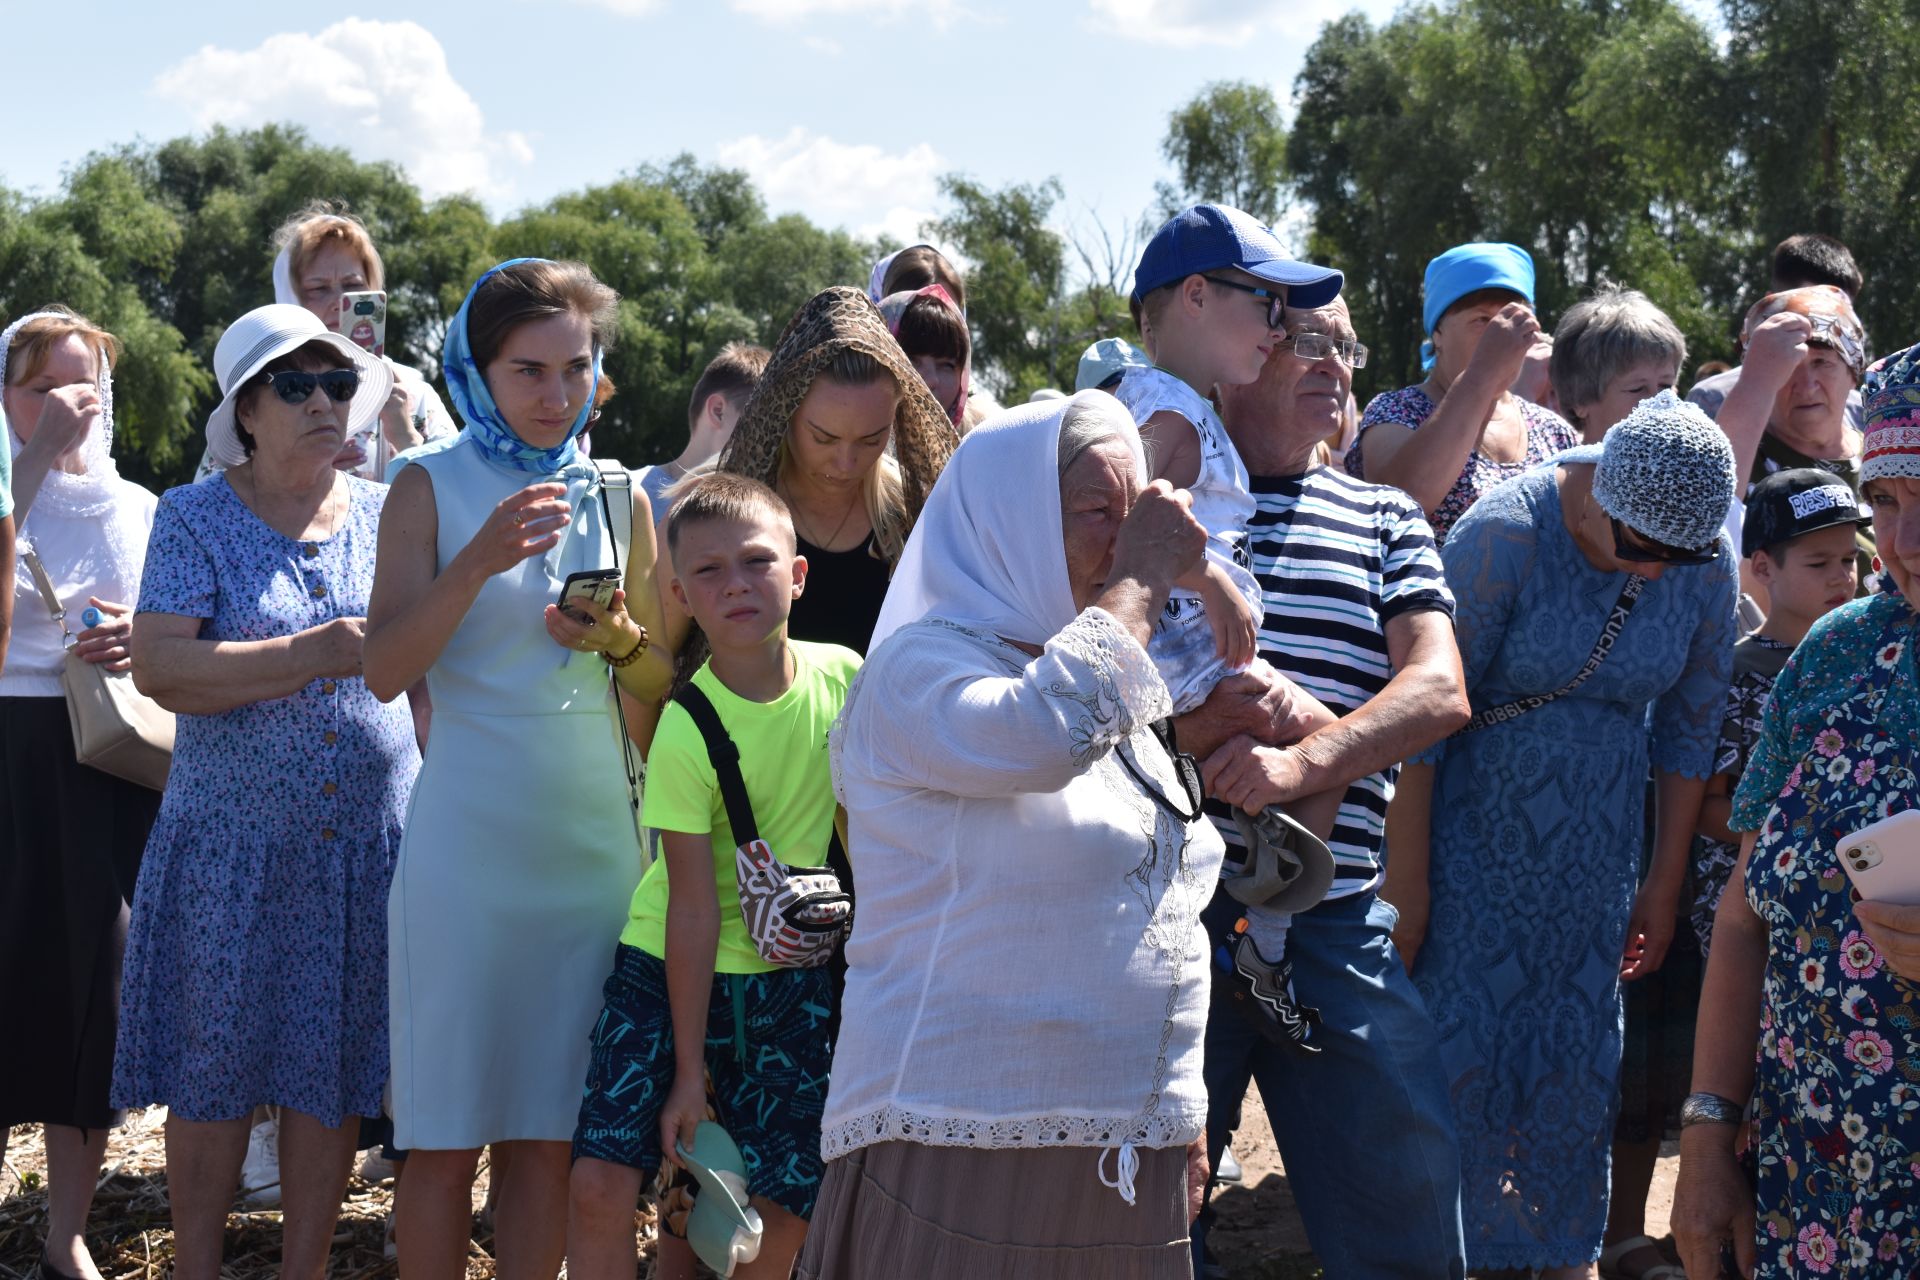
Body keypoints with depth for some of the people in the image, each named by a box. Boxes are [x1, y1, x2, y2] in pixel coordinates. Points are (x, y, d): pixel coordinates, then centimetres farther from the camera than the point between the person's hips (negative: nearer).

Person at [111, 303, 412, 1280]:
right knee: (213, 1071, 3)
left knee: (332, 1074, 7)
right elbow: (157, 666, -15)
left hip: (370, 835, 2)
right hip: (230, 841, -2)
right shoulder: (195, 518, -2)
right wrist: (312, 657, -25)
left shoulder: (386, 515, 7)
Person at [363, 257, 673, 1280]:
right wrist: (479, 562, -20)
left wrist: (617, 637, -8)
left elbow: (663, 680, 13)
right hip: (468, 839, -3)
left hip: (593, 837, 3)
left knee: (548, 1135, 7)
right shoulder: (432, 486, 0)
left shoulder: (616, 496, 9)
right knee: (446, 1136, 1)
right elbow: (384, 671, -8)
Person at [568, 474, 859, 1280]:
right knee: (601, 1182, -15)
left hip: (792, 977, 4)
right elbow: (694, 909, -18)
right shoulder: (685, 732, -20)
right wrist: (688, 1068, -14)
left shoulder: (844, 675, -9)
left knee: (793, 1206, 2)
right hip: (668, 966, -3)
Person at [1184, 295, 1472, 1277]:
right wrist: (1188, 724, -17)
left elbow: (1438, 689, 2)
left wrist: (1302, 762, -16)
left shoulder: (1384, 520, 16)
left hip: (1334, 920, 2)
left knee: (1405, 1198, 1)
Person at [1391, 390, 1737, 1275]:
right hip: (1475, 831, -4)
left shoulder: (1707, 564, -7)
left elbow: (1687, 727, 5)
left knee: (1583, 1055, 7)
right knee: (1461, 1046, -5)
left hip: (1596, 852, 4)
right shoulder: (1504, 536, -21)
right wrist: (1407, 890, -15)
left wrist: (1665, 882, 9)